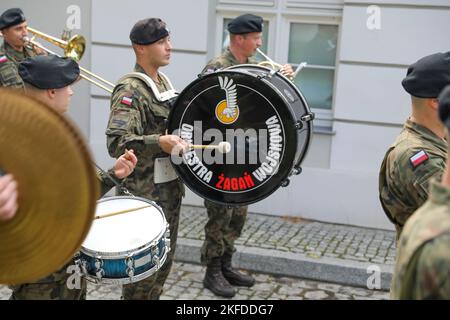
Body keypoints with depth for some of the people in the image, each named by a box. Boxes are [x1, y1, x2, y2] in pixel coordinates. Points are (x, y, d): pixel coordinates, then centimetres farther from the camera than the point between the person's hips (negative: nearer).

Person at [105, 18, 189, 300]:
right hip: (146, 192, -9)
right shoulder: (130, 89, -17)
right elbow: (115, 141, -29)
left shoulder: (163, 81, 11)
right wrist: (159, 142, -39)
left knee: (164, 260, 18)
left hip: (171, 187, 9)